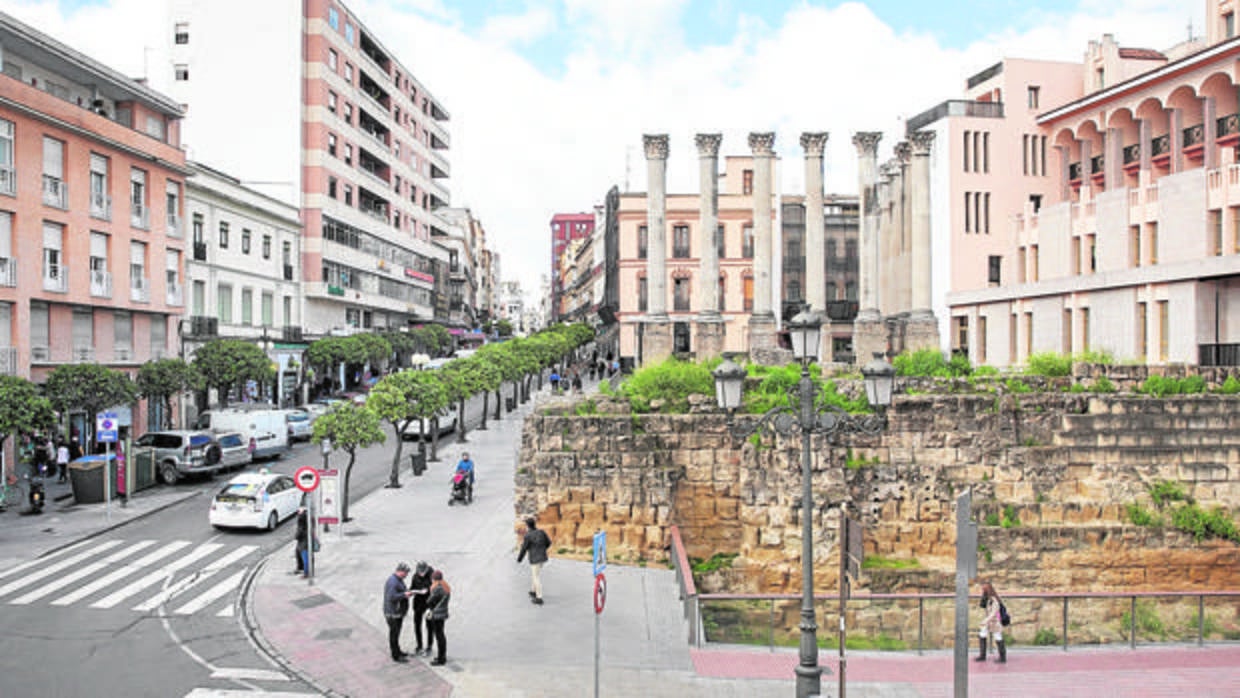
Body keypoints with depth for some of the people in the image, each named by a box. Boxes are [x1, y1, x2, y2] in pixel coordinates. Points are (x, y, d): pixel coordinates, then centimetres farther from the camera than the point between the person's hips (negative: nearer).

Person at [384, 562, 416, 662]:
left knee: (396, 632, 20)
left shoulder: (397, 579, 8)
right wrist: (404, 594, -26)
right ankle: (395, 656, 9)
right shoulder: (393, 582, -25)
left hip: (398, 611, 10)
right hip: (393, 613, -10)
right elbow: (391, 597, -30)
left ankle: (397, 651, 33)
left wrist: (407, 592, 6)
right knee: (394, 633, 0)